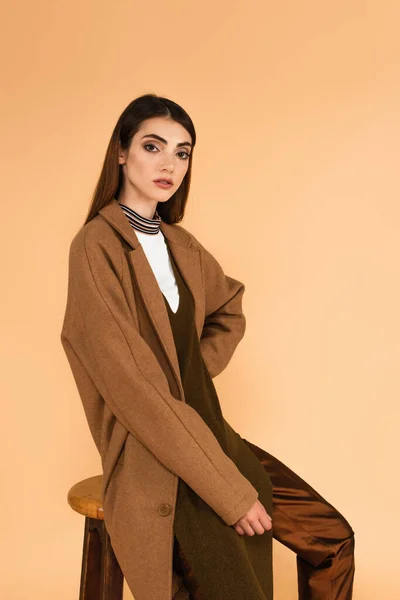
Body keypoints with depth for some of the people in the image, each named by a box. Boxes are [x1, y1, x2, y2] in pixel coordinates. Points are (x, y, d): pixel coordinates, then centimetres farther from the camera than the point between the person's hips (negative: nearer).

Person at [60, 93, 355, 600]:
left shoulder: (180, 244, 7)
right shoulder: (96, 246, -15)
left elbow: (229, 312, 24)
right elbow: (132, 389, -21)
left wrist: (197, 369, 4)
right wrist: (229, 492, -19)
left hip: (206, 432, 7)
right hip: (151, 461, -7)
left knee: (334, 538, 3)